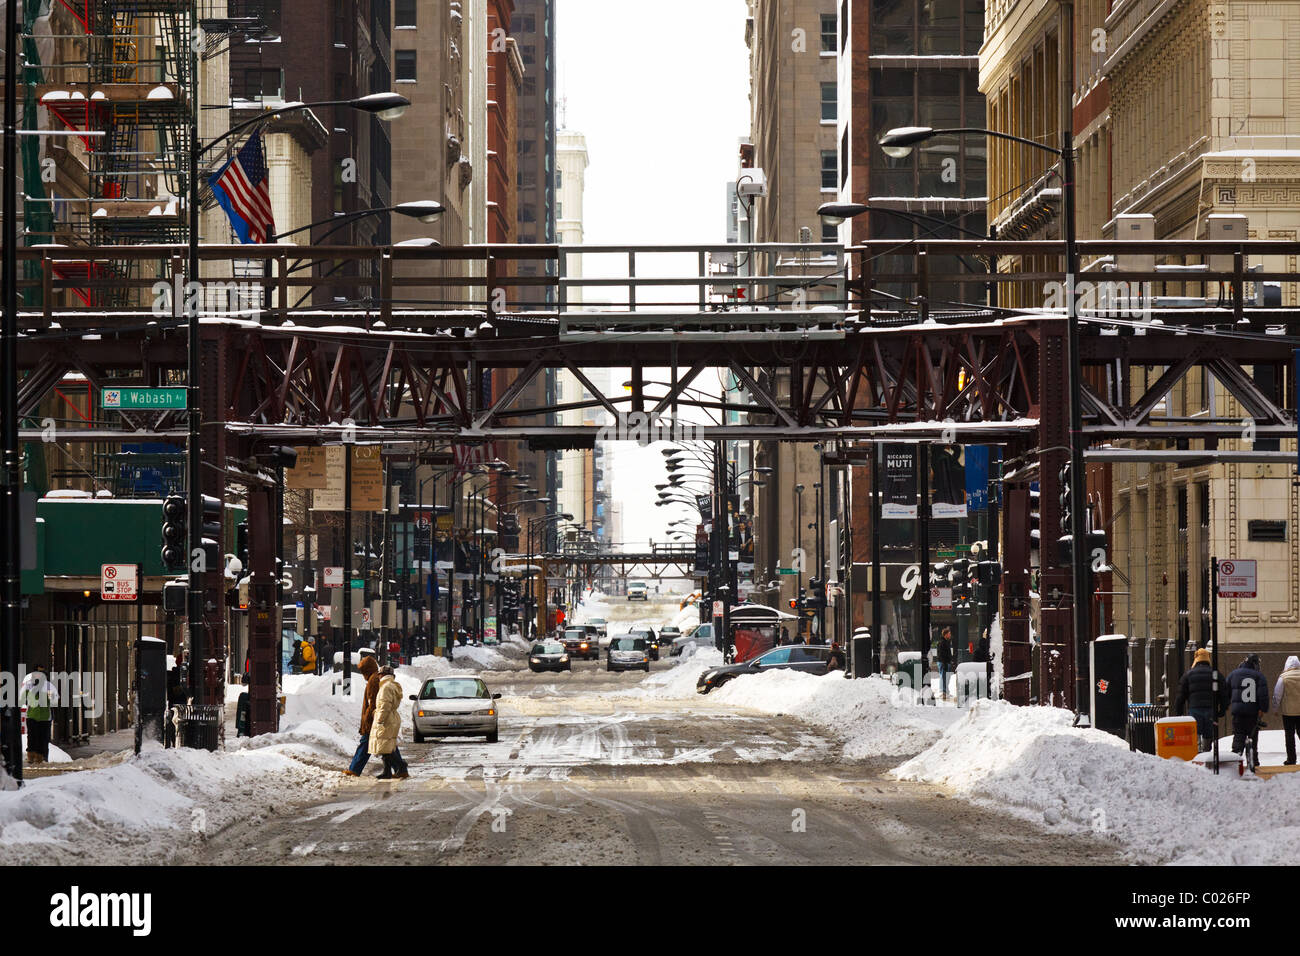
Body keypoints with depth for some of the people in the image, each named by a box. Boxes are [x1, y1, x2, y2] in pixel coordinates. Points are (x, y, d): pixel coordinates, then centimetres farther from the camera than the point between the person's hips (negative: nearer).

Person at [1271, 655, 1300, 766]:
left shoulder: (1283, 677, -11)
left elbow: (1277, 695, -7)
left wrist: (1276, 708, 6)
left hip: (1288, 711, -3)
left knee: (1290, 736, 3)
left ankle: (1291, 759, 3)